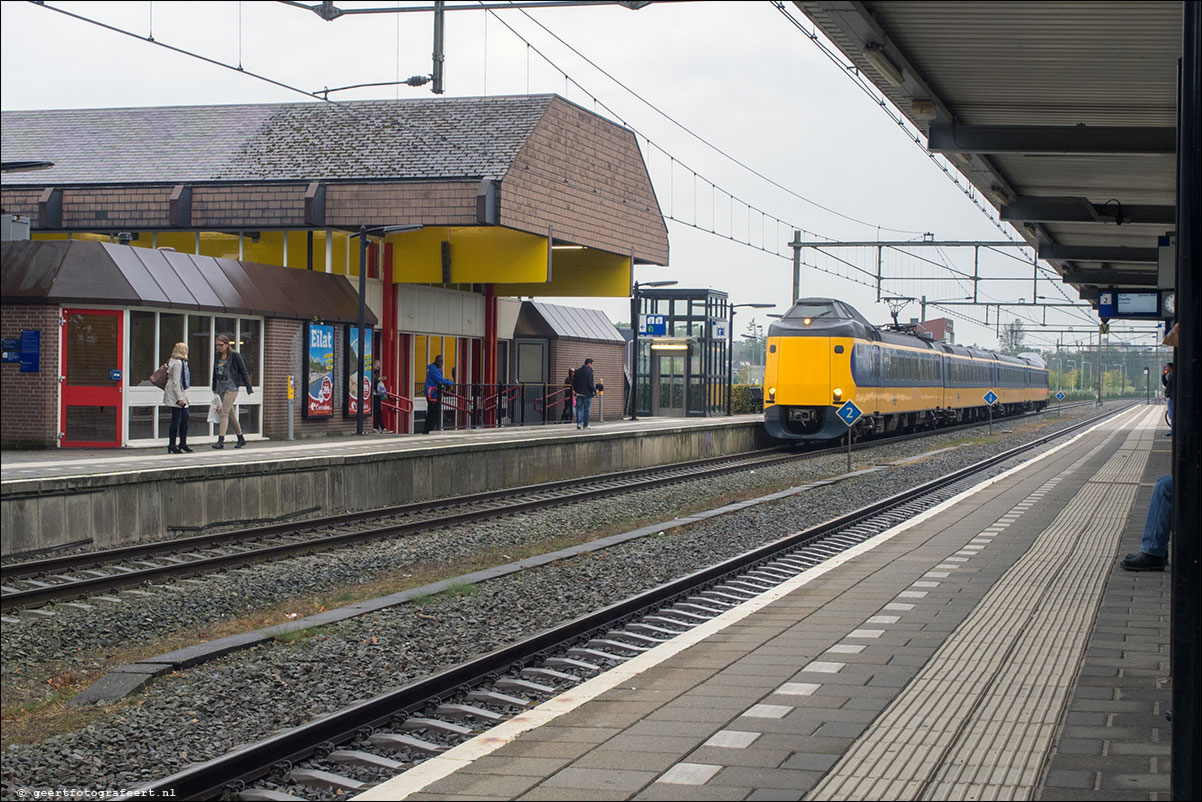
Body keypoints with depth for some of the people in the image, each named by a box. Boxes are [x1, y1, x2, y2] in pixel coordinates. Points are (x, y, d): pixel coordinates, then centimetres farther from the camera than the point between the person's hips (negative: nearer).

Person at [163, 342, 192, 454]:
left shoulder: (181, 362, 15)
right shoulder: (178, 363, -16)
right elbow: (175, 382, -19)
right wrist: (179, 398, -21)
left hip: (181, 395, 10)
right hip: (175, 394, -10)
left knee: (185, 417, 12)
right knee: (176, 419, -6)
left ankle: (183, 443, 19)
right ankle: (172, 445, -1)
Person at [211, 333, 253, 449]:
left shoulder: (235, 355, -8)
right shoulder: (217, 356, 9)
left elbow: (244, 372, -6)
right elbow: (215, 372, 20)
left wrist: (249, 388, -6)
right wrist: (214, 388, 24)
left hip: (231, 388, -7)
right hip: (221, 388, 7)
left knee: (224, 412, -14)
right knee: (231, 414, 11)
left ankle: (221, 440, -16)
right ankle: (241, 439, 21)